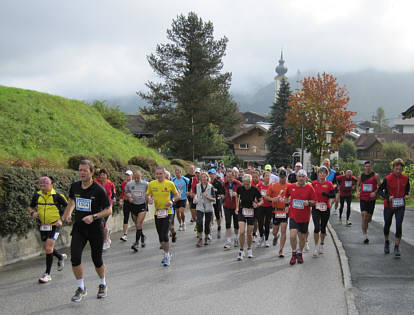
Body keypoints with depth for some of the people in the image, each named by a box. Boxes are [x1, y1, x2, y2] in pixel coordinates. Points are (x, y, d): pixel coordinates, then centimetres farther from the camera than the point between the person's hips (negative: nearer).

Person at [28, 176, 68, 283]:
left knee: (49, 248, -11)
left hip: (54, 225, -6)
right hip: (43, 226, 6)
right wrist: (32, 213, -8)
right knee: (46, 248, 17)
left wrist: (61, 219, -12)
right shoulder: (37, 195, 0)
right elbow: (30, 207, 14)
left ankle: (47, 274, 0)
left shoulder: (57, 196, -12)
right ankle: (61, 257, 47)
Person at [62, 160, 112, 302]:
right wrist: (68, 213, 5)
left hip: (96, 229, -3)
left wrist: (93, 217, -23)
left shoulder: (99, 190, -14)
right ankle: (81, 288, 10)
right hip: (78, 228, 3)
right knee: (75, 257, -10)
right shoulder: (75, 186, 0)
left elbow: (109, 210, -9)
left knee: (97, 260, 6)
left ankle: (103, 285, 33)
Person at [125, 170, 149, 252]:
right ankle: (142, 236, 37)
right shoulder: (129, 184, -2)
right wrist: (129, 198, -6)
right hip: (133, 205, 3)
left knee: (139, 224, -13)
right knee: (137, 225, 12)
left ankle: (137, 242, -10)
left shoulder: (146, 184, -7)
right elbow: (126, 193, 14)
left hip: (142, 206, -3)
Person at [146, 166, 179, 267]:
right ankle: (166, 254, 31)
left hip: (167, 212, -4)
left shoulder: (170, 184, -4)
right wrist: (149, 199, -10)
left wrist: (172, 201, -12)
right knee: (160, 235, 12)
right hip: (157, 213, 4)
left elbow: (177, 195, 7)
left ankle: (166, 256, 3)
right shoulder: (151, 184, 2)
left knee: (165, 235, -12)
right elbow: (147, 195, 12)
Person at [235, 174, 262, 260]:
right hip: (242, 211, 1)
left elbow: (261, 200, -1)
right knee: (242, 232, -14)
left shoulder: (255, 190, -13)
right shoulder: (240, 188, -8)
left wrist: (257, 204, -22)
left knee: (249, 234, 5)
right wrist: (237, 207, 8)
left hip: (251, 212, 0)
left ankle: (249, 249, 31)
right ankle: (241, 251, 2)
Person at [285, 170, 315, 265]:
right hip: (293, 215, 0)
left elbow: (314, 201, 0)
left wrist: (309, 202, -20)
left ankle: (300, 253, 35)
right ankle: (294, 253, 10)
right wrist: (287, 205, 11)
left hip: (304, 217, 0)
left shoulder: (310, 188, -5)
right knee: (292, 236, -13)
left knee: (302, 237, 11)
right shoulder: (291, 187, 1)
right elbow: (287, 196, 21)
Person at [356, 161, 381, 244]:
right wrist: (358, 192, 0)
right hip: (363, 198, 0)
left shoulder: (375, 175, -1)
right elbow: (358, 185, 18)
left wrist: (375, 192, -16)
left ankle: (366, 225, 45)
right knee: (364, 214, -14)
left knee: (369, 217, 7)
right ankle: (364, 235, -12)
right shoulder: (361, 176, 6)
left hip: (372, 199, 0)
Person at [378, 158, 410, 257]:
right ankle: (386, 242, 39)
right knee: (387, 225, 14)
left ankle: (397, 247, -1)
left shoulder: (405, 178, -4)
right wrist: (387, 197, -21)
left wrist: (406, 195, -3)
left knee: (399, 226, -11)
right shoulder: (387, 178, -14)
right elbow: (380, 190, -6)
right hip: (389, 206, -1)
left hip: (400, 206, 1)